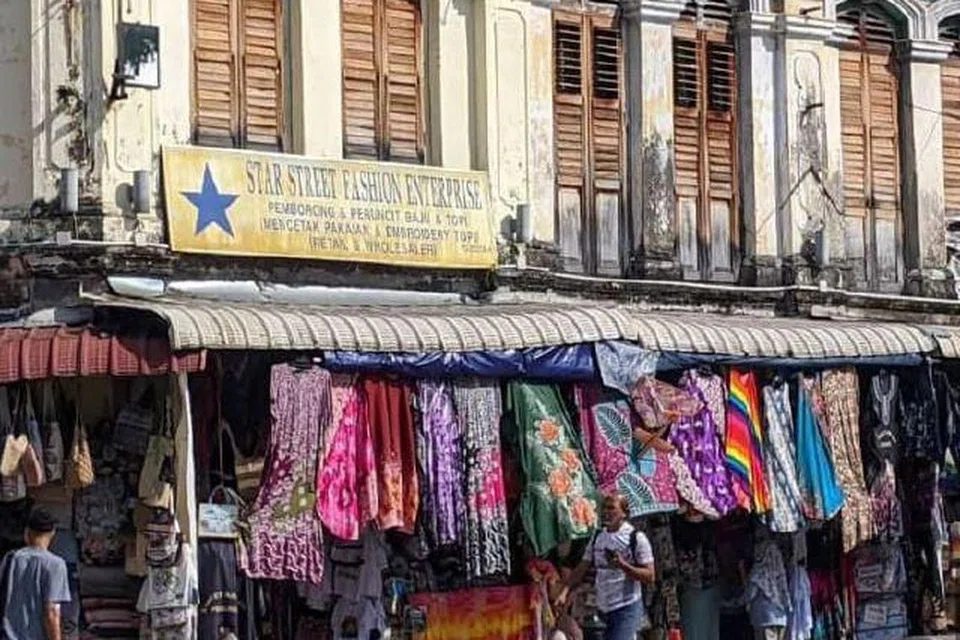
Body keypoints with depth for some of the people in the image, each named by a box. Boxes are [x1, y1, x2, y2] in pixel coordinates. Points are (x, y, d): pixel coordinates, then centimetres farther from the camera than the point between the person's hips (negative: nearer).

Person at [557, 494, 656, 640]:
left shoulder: (636, 538, -7)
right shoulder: (598, 537, 10)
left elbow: (649, 576, -10)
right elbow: (581, 570, 9)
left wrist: (623, 565, -23)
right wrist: (564, 592, -5)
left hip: (627, 608, -6)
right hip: (603, 609, 6)